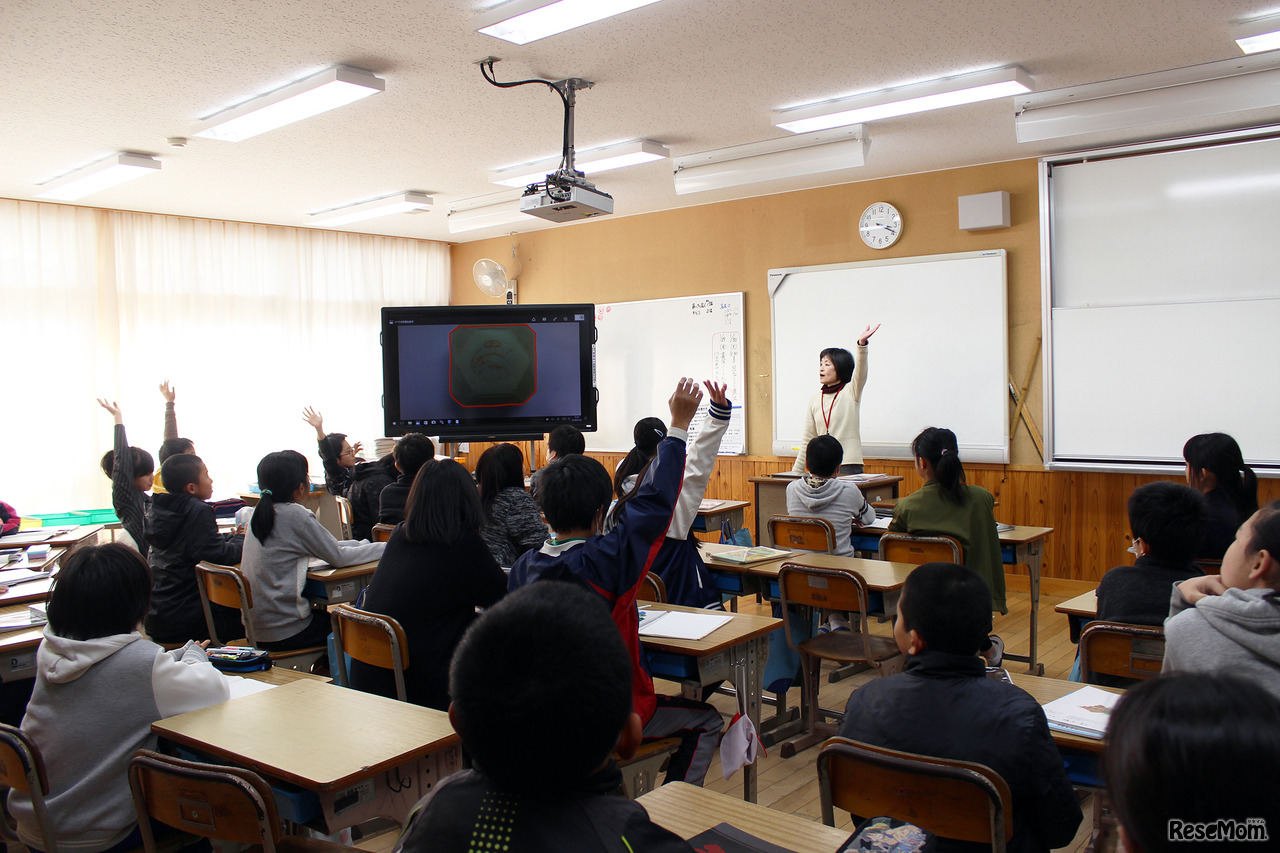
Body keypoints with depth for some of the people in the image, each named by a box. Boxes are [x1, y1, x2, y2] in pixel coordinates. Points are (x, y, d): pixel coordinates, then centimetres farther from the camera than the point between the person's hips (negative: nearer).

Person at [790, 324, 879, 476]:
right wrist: (795, 472, 12)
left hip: (849, 465, -3)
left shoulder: (851, 392, 2)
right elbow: (807, 440, 15)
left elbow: (859, 373, -19)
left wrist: (862, 344, -36)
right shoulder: (814, 400, 12)